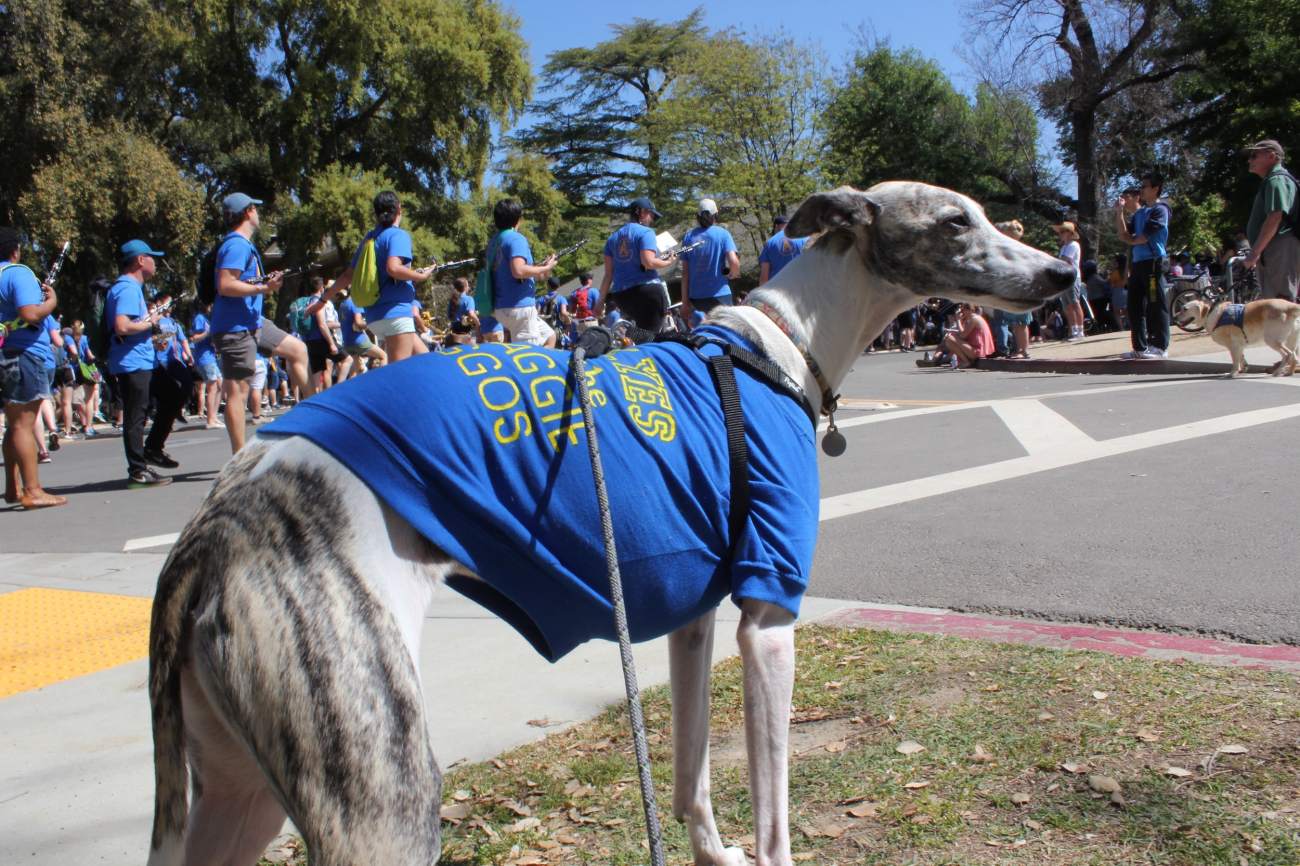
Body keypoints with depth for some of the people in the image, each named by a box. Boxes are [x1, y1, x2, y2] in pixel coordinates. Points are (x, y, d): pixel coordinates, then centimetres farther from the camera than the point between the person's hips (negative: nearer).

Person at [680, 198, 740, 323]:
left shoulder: (689, 237, 5)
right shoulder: (723, 234, -3)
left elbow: (685, 272, 3)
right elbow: (734, 262, -15)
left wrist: (685, 301, 6)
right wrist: (733, 273, 8)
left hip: (696, 297, 3)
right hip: (719, 294, -3)